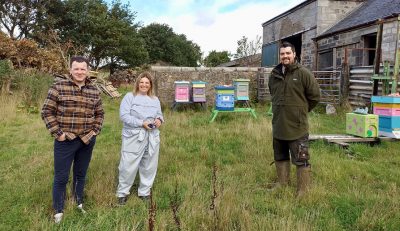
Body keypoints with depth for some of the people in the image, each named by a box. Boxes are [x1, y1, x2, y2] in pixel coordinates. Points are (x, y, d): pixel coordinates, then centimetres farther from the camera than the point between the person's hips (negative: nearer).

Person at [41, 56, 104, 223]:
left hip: (87, 141, 4)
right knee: (61, 178, 5)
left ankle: (79, 204, 35)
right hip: (66, 140, -3)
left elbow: (99, 113, 15)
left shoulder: (94, 91, 4)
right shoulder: (59, 87, -7)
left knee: (81, 175, 17)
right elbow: (47, 111, -6)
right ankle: (58, 212, 21)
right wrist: (57, 133, -11)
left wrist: (95, 131, 4)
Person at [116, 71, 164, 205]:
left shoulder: (155, 100, 14)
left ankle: (144, 192, 27)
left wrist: (159, 120, -5)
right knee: (128, 166, -1)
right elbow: (124, 115, -12)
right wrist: (141, 123, -18)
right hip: (133, 137, -5)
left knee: (149, 166, 11)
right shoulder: (129, 96, -2)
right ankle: (122, 193, 17)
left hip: (152, 137, 5)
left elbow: (159, 114, 20)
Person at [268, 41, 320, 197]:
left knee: (301, 160, 1)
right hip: (278, 125, 6)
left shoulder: (303, 73, -9)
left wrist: (300, 111, 3)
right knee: (280, 157, 18)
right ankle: (282, 183, 34)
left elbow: (314, 96, -3)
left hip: (297, 126, -6)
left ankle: (303, 190, 12)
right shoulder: (274, 74, 7)